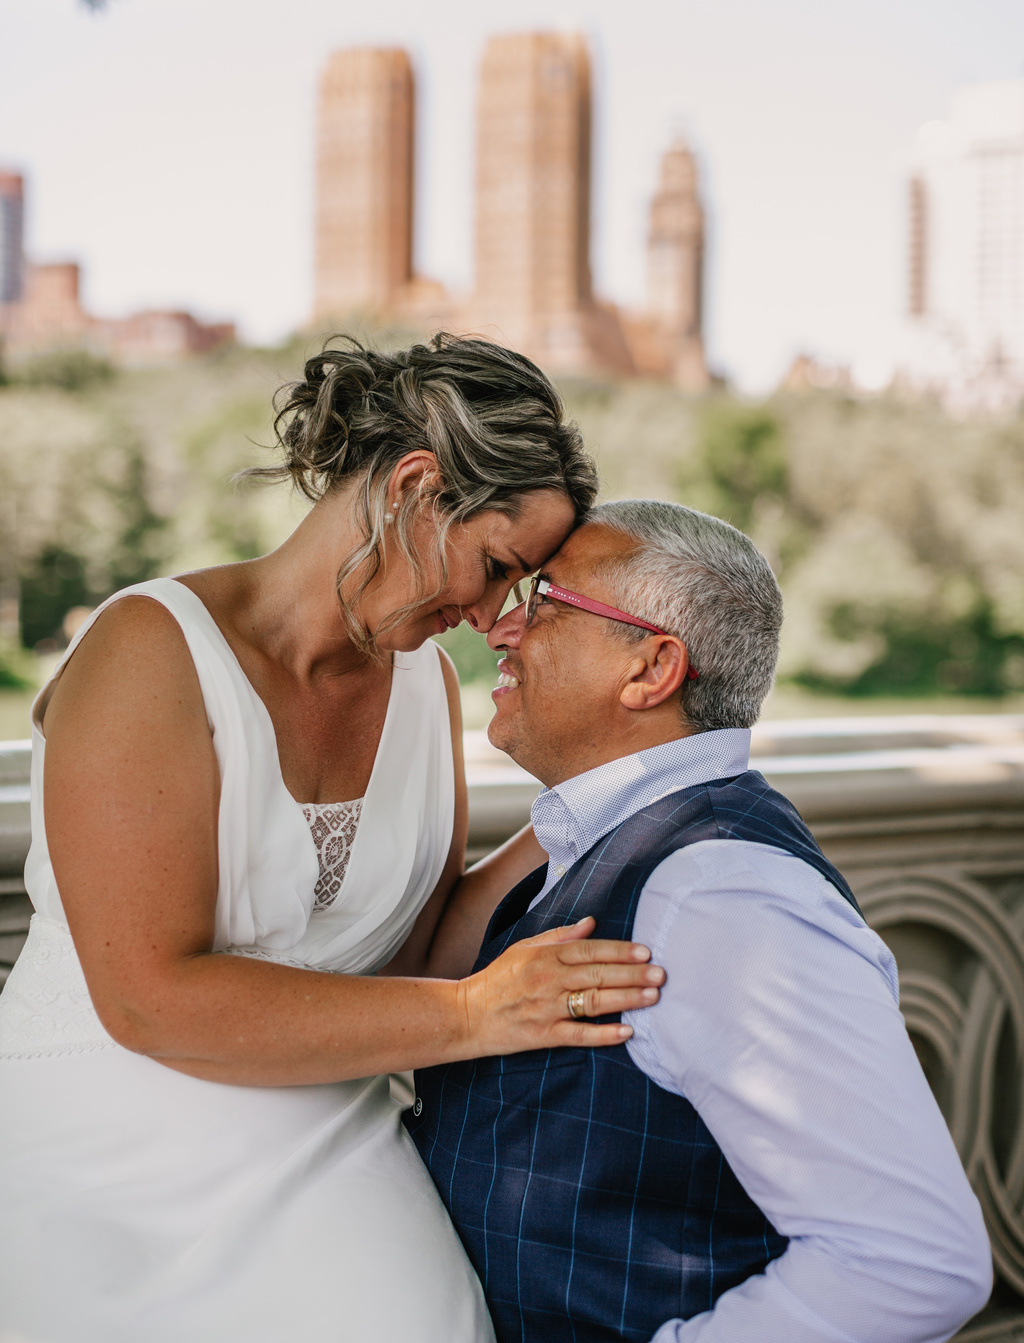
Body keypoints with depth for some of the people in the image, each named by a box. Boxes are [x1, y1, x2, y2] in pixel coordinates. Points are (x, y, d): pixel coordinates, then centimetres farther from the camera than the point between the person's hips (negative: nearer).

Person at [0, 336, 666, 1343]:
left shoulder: (424, 679, 6)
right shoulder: (151, 648, -15)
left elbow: (411, 957, 6)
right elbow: (151, 999, -22)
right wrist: (475, 1015, -22)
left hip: (326, 1166, 5)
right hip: (107, 1181, -5)